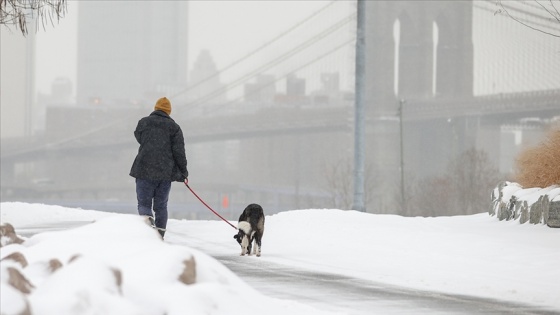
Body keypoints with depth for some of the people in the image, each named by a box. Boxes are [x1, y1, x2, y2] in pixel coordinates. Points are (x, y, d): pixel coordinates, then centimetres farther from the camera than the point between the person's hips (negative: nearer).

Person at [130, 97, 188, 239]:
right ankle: (160, 235, 7)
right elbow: (179, 151, -1)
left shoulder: (144, 122, 3)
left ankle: (148, 220, -26)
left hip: (145, 170, -1)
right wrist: (183, 172, 7)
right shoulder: (174, 127, 3)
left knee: (144, 203, 4)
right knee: (161, 206, 12)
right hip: (166, 173, 1)